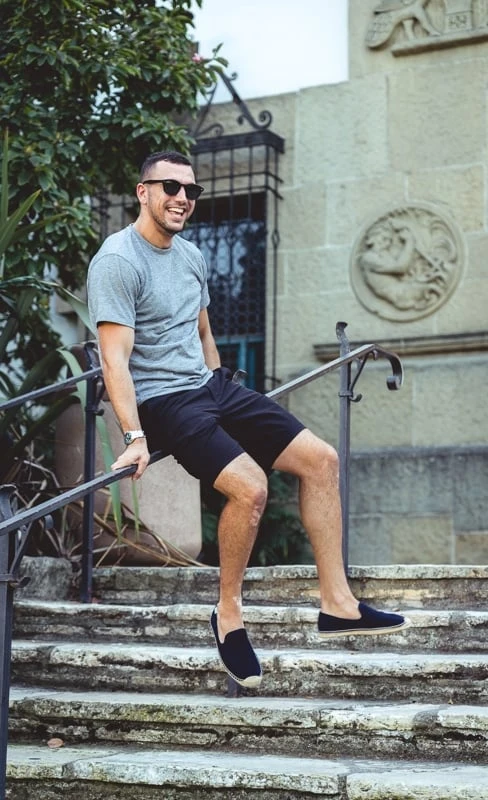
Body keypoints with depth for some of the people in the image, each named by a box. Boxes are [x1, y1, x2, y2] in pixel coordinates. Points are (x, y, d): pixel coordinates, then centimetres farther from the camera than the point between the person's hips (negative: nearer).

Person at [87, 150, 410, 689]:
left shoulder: (191, 256, 13)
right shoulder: (117, 261, -13)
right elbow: (115, 358, -20)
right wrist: (134, 437, -27)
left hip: (211, 386, 9)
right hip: (161, 402, -9)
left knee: (320, 459, -1)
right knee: (250, 486, -29)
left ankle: (337, 604, 4)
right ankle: (228, 617, -6)